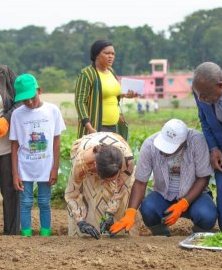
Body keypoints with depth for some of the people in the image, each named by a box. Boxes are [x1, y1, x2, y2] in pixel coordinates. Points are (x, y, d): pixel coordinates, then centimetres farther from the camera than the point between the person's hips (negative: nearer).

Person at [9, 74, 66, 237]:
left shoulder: (52, 111, -3)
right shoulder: (17, 114, -3)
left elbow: (56, 142, 1)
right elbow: (15, 146, 0)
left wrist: (55, 169, -2)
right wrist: (15, 174, -3)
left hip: (45, 167, 0)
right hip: (24, 168, 0)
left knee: (44, 203, 7)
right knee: (26, 203, 3)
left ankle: (46, 235, 12)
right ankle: (26, 236, 7)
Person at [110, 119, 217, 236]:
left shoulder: (197, 141, -24)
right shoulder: (149, 145, -20)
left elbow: (203, 178, -15)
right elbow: (140, 182, -14)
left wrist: (183, 204, -26)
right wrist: (130, 213, -28)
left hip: (192, 195, -1)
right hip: (164, 195, 1)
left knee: (207, 216, -32)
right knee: (147, 209, -31)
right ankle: (162, 237, 2)